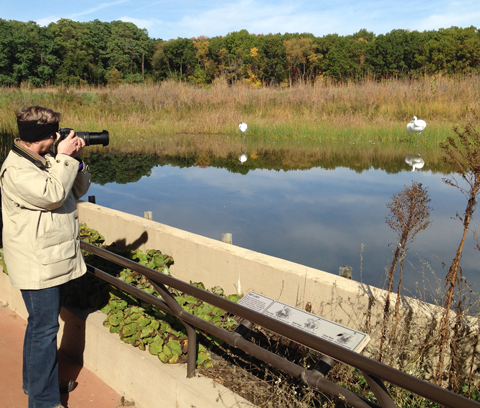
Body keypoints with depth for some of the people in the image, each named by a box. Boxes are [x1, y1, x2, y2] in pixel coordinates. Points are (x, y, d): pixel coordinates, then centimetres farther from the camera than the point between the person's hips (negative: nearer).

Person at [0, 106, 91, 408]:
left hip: (57, 259, 9)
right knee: (45, 329, -1)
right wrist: (65, 158, -19)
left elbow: (79, 190, 10)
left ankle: (35, 381, 40)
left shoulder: (49, 159, 9)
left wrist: (75, 160, -4)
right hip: (38, 265, -9)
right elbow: (53, 195, -27)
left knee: (42, 324, 22)